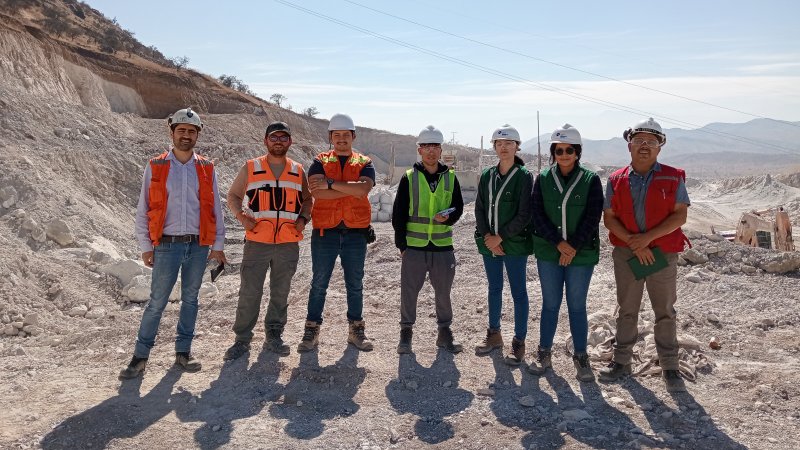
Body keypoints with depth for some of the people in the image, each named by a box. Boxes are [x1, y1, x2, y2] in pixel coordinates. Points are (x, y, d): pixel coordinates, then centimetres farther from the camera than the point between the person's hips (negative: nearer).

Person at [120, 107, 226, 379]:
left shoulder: (206, 169, 6)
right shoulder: (155, 167, 2)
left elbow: (215, 209, 9)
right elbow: (143, 210, 4)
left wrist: (218, 245, 6)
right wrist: (146, 246, 0)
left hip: (199, 245, 2)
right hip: (167, 245, -2)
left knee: (190, 299, 11)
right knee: (157, 302, -1)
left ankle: (183, 351, 22)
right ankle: (141, 356, 11)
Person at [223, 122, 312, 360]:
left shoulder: (298, 171, 9)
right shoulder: (250, 168, 3)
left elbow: (307, 199, 20)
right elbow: (233, 195, 10)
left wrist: (304, 218, 1)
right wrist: (242, 217, -7)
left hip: (288, 244, 2)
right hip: (257, 242, -2)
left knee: (281, 293, 11)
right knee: (249, 292, 0)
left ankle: (274, 336, 26)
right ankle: (242, 339, 12)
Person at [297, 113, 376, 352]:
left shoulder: (364, 163, 6)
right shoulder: (320, 162, 5)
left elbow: (364, 188, -15)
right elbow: (316, 192, -14)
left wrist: (331, 183, -16)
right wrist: (351, 190, -15)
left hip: (356, 232, 1)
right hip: (325, 231, -1)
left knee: (355, 284, 10)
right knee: (319, 283, 5)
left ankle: (356, 330, 23)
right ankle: (311, 330, 15)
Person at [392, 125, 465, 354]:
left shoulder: (450, 177, 6)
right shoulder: (409, 177, 1)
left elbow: (458, 207, 10)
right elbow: (398, 213, 2)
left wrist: (448, 217, -13)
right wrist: (401, 244, -2)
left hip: (443, 247, 2)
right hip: (414, 247, -1)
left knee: (443, 292, 10)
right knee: (409, 291, 5)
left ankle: (444, 333, 25)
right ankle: (406, 333, 21)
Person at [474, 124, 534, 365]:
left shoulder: (524, 176, -7)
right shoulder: (487, 176, 7)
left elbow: (524, 214, -12)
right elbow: (479, 209, 6)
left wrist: (500, 237, -14)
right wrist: (486, 236, -8)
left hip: (514, 244, -5)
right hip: (489, 243, 5)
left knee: (518, 292, 4)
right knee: (494, 289, 16)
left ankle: (519, 342, 13)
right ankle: (494, 334, 30)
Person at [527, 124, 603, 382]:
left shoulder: (591, 180, -3)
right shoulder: (543, 179, 1)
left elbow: (592, 218, -7)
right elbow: (538, 215, -4)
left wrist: (573, 247, -13)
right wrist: (559, 243, -13)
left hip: (581, 254, -1)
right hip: (548, 253, 1)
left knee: (577, 306, 7)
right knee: (550, 304, 10)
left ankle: (581, 357, 20)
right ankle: (544, 353, 22)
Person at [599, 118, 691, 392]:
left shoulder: (673, 178, -3)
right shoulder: (616, 180, 2)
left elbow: (680, 216, -9)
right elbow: (609, 218, -2)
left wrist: (647, 237, -19)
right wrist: (634, 243, -14)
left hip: (663, 254, -1)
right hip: (626, 254, 2)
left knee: (665, 312, 8)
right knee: (627, 310, 12)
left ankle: (669, 368, 19)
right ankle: (622, 362, 23)